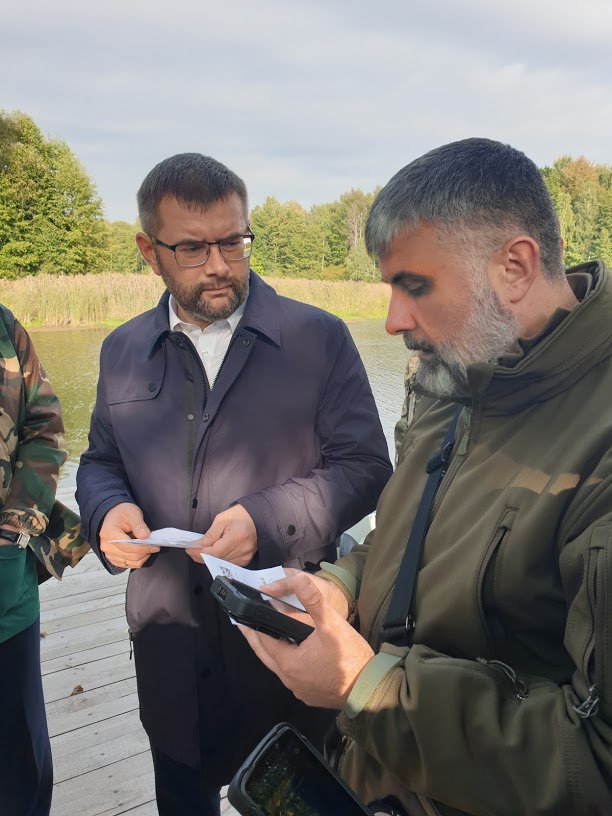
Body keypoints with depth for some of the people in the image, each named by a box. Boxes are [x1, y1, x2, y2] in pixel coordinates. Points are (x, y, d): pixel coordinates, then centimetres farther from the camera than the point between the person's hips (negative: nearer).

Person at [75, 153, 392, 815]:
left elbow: (365, 465, -7)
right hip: (170, 641, 4)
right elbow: (101, 461, 14)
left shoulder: (318, 338, -7)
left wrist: (269, 520, -22)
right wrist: (108, 509, -9)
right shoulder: (123, 351, 4)